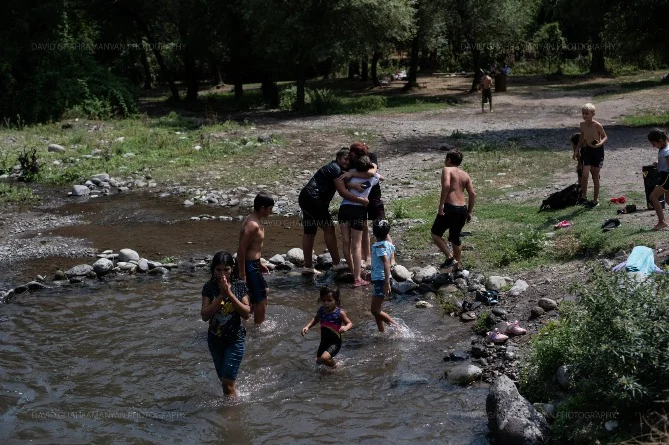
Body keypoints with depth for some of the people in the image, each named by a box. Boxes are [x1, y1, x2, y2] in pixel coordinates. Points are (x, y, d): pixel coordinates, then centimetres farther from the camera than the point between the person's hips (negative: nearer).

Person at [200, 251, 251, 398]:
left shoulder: (239, 286, -8)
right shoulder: (209, 288, -7)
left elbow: (246, 313, -14)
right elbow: (204, 315, -16)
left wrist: (230, 294, -23)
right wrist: (221, 295, -23)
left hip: (235, 339, -3)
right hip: (215, 340, 3)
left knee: (228, 383, -7)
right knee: (223, 380, 16)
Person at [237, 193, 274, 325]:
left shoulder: (254, 220, 8)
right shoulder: (253, 225, -24)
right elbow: (241, 250, -24)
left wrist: (259, 263, 25)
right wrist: (242, 275, -22)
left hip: (253, 263, 10)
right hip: (249, 265, -10)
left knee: (264, 291, 24)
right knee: (261, 299, 2)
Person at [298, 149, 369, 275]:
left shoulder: (333, 168, 20)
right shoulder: (335, 169, -11)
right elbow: (343, 192, -18)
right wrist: (361, 201, -17)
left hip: (305, 198, 11)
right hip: (313, 198, -11)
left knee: (309, 232, 12)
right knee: (328, 228, -6)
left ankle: (308, 266, 16)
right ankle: (337, 262, -4)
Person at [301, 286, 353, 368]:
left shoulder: (339, 313, -19)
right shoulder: (321, 310, -4)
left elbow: (350, 323, -10)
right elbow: (315, 319, 16)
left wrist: (346, 327, -33)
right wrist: (307, 326, 1)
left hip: (335, 342, -6)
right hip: (324, 342, 6)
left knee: (324, 358, -25)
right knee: (318, 361, 17)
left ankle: (335, 366, 8)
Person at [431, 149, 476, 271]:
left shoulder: (447, 170, -3)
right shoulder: (465, 175, 15)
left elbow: (446, 185, -22)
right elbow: (472, 194, 10)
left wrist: (441, 204, -20)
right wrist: (469, 212, 16)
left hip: (450, 207, -7)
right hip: (462, 209, 7)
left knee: (435, 234, 9)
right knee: (455, 238, 20)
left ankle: (450, 258, -5)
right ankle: (458, 266, 23)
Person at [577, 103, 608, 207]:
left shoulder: (597, 125, -17)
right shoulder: (582, 124, -2)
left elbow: (605, 137, -8)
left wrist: (599, 144, -27)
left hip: (597, 151, -4)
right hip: (587, 150, 4)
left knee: (595, 176, 4)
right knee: (585, 175, -11)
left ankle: (595, 200, 15)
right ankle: (584, 196, 3)